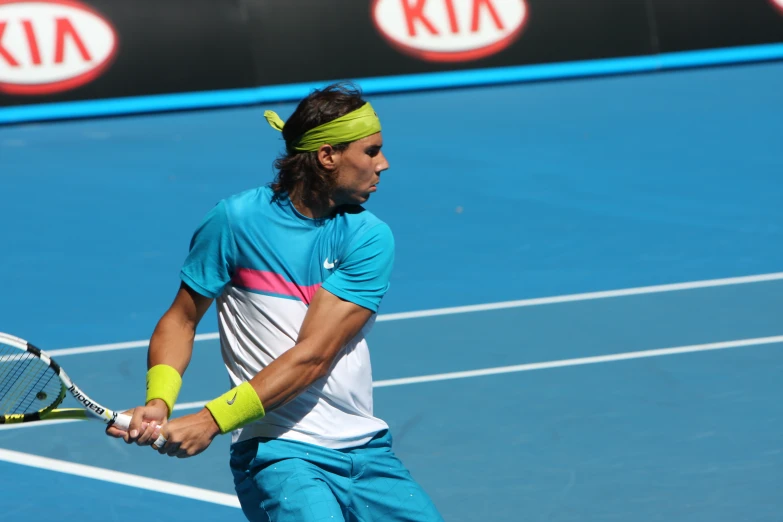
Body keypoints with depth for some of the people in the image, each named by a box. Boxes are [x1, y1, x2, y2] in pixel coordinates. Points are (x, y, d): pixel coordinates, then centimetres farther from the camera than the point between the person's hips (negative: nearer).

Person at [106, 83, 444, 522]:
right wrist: (159, 402, -15)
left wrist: (212, 421, -21)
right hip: (280, 452, -4)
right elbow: (180, 320, 4)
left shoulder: (371, 238, -3)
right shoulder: (237, 220, -5)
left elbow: (312, 356, -12)